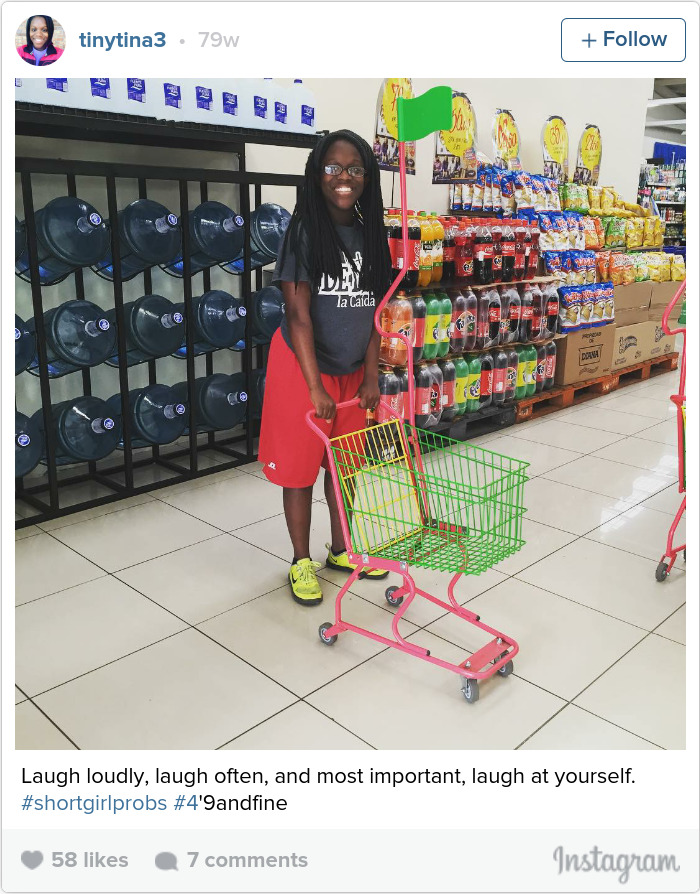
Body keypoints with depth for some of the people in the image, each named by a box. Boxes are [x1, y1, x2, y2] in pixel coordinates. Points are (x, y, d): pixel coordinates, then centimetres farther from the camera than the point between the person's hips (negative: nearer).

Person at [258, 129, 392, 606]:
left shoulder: (371, 235, 3)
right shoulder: (305, 231, -13)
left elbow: (373, 312, 5)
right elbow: (298, 313, -18)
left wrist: (371, 376, -1)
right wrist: (315, 387, -22)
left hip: (352, 370, 5)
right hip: (302, 366, -5)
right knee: (300, 466, 4)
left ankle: (340, 550, 33)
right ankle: (302, 561, 20)